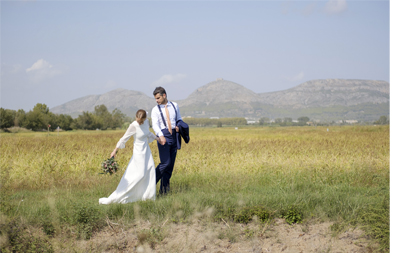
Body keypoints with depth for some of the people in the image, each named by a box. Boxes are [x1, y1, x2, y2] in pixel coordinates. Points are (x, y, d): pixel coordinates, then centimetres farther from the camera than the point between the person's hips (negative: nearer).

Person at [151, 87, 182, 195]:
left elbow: (179, 119, 21)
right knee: (165, 163, -16)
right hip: (163, 137, -4)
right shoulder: (155, 110, 0)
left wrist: (179, 126, -3)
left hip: (174, 137, 4)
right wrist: (160, 136, -31)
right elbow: (155, 125, -13)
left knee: (171, 164, 3)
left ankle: (164, 190, 7)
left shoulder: (174, 106, 11)